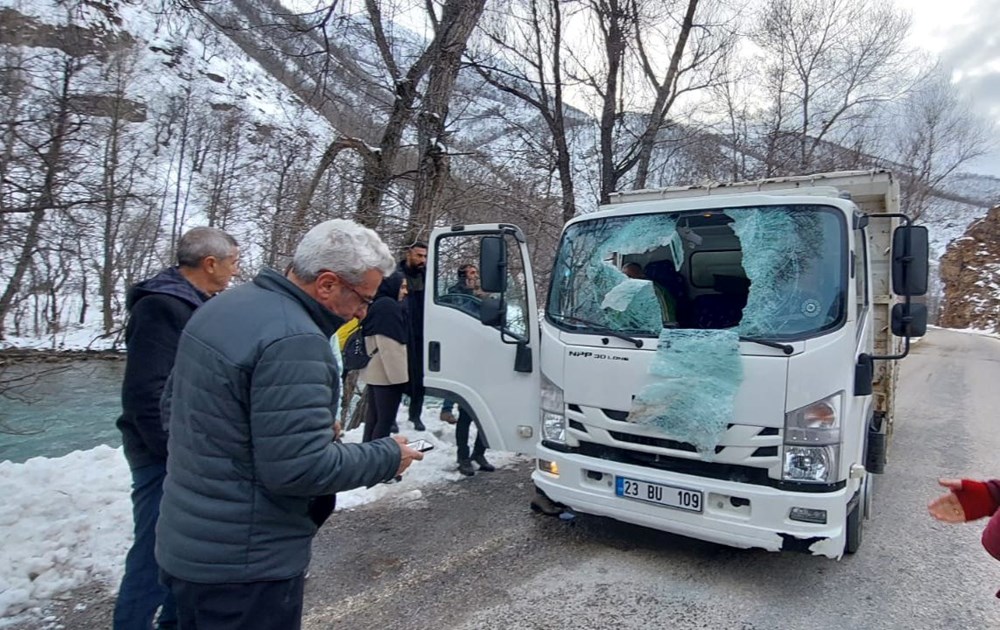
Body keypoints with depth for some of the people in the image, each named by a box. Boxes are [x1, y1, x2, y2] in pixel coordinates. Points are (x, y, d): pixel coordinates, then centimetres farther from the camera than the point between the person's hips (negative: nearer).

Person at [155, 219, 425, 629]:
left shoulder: (223, 307, 4)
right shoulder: (294, 342, -27)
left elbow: (173, 405, 15)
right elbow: (300, 469, -27)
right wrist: (387, 456, -13)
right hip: (243, 565, -9)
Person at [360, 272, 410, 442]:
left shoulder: (376, 304, 15)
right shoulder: (389, 306, -16)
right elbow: (389, 345, -22)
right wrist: (398, 373, -20)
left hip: (374, 371, 10)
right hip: (387, 373, -10)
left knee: (373, 416, 17)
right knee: (385, 419, -4)